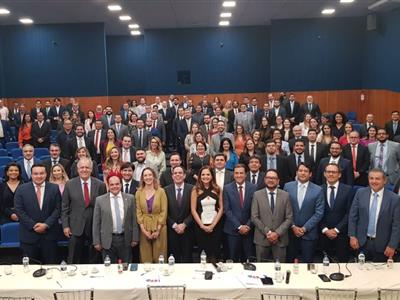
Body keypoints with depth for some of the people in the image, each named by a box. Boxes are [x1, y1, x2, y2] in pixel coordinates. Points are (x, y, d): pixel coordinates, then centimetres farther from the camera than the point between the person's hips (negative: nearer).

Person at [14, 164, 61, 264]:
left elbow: (57, 209, 0)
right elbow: (19, 210, -3)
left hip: (49, 234, 1)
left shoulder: (54, 188, 3)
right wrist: (33, 225, -10)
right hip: (29, 235, 0)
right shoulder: (22, 189, 1)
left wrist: (46, 224, -12)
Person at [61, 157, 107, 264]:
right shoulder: (70, 184, 1)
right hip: (76, 228, 0)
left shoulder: (100, 185, -1)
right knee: (73, 261, 7)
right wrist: (65, 226, -2)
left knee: (91, 261, 10)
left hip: (95, 229, 0)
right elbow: (65, 207, 3)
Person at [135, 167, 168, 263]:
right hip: (144, 228, 1)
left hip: (159, 227, -1)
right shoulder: (139, 192, 4)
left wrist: (158, 229, -10)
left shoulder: (161, 191, -1)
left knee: (159, 257, 2)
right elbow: (138, 212, 1)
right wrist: (143, 230, -8)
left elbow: (164, 211, -4)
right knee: (146, 257, 5)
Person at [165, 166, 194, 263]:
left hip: (187, 229, -1)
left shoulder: (191, 189, -2)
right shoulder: (167, 190, 1)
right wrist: (174, 225, -8)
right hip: (172, 230, 1)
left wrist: (184, 224, -10)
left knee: (187, 258, 5)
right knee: (174, 258, 5)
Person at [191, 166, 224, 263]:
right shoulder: (196, 190, 0)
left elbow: (221, 208, 3)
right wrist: (202, 226, -8)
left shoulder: (217, 189, 4)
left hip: (215, 226, 1)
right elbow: (193, 210, -2)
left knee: (214, 254, 0)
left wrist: (213, 225, -6)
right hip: (200, 226, -1)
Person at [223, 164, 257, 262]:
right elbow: (227, 210, -5)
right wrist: (239, 226, -10)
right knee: (233, 259, 6)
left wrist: (248, 226, -8)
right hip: (233, 229, 0)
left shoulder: (253, 188, 2)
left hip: (249, 229, 1)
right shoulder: (227, 188, 0)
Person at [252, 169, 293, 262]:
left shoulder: (285, 195, 3)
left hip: (280, 239, 1)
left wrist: (277, 233, -11)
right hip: (262, 239, 0)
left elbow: (289, 218, 0)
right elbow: (254, 217, -3)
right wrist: (267, 232, -11)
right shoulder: (257, 195, 1)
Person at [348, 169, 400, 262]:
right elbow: (352, 216, 3)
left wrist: (392, 246, -9)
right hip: (361, 242, 2)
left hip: (381, 245, -2)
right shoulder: (360, 193, 0)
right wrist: (352, 236, -2)